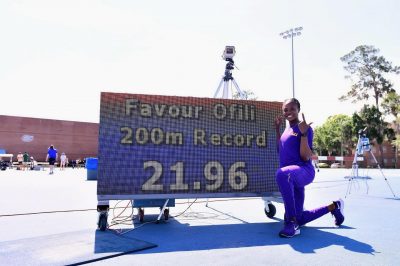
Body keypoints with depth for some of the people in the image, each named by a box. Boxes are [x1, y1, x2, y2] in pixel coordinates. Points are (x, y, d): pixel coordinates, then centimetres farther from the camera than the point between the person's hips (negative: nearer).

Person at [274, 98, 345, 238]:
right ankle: (333, 207, 36)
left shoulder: (304, 128, -7)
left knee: (282, 173, -46)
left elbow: (306, 157, -14)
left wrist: (304, 133, -24)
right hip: (291, 177, 8)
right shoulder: (287, 129, 17)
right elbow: (281, 150, 28)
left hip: (303, 170, -8)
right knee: (299, 219, 13)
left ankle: (292, 223, -34)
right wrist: (277, 128, 22)